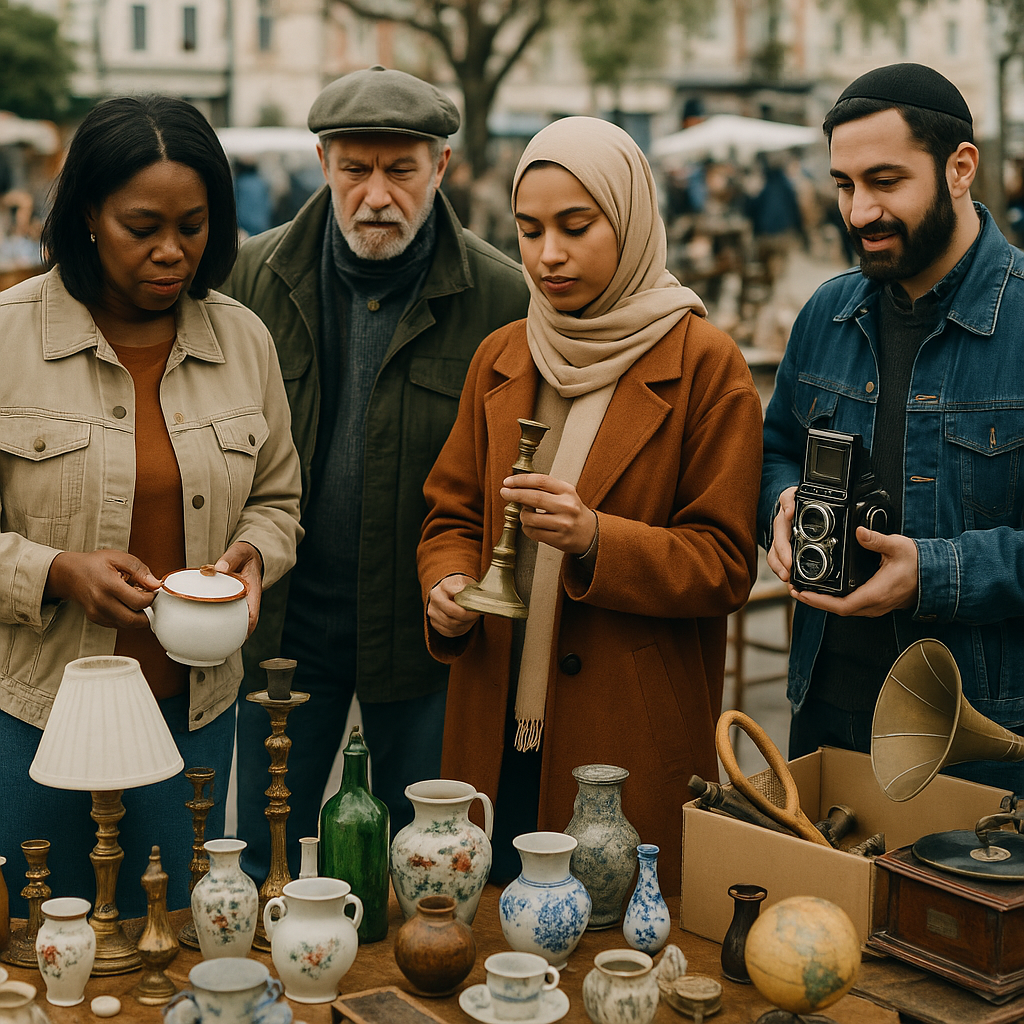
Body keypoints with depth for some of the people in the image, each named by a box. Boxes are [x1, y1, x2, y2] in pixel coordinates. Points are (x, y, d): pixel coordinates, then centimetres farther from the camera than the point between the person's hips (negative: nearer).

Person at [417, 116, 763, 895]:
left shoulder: (703, 364, -5)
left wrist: (595, 539, -21)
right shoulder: (500, 359, 11)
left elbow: (725, 565, -7)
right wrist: (447, 585, -6)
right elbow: (453, 515, 15)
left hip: (636, 745, -4)